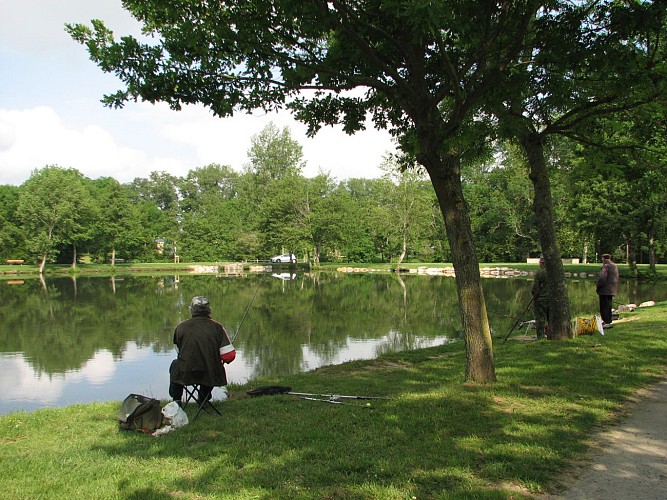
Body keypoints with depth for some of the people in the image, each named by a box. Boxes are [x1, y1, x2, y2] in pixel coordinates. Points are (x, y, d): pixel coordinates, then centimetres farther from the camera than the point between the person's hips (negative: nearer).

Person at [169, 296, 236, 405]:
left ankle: (176, 401, 41)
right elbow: (229, 355, -13)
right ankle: (203, 399, 43)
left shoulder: (181, 327, -6)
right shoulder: (217, 327, -9)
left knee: (175, 365, 33)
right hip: (211, 376, 1)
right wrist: (222, 361, 11)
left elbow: (179, 350, 11)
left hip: (185, 374, 0)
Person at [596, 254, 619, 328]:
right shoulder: (614, 266, 16)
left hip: (605, 290, -10)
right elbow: (616, 278, 21)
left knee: (604, 307, -7)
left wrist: (597, 287, -10)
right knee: (608, 306, 16)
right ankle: (609, 321, 21)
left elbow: (602, 278, -22)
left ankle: (606, 322, -10)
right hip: (612, 290, 10)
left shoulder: (606, 266, -15)